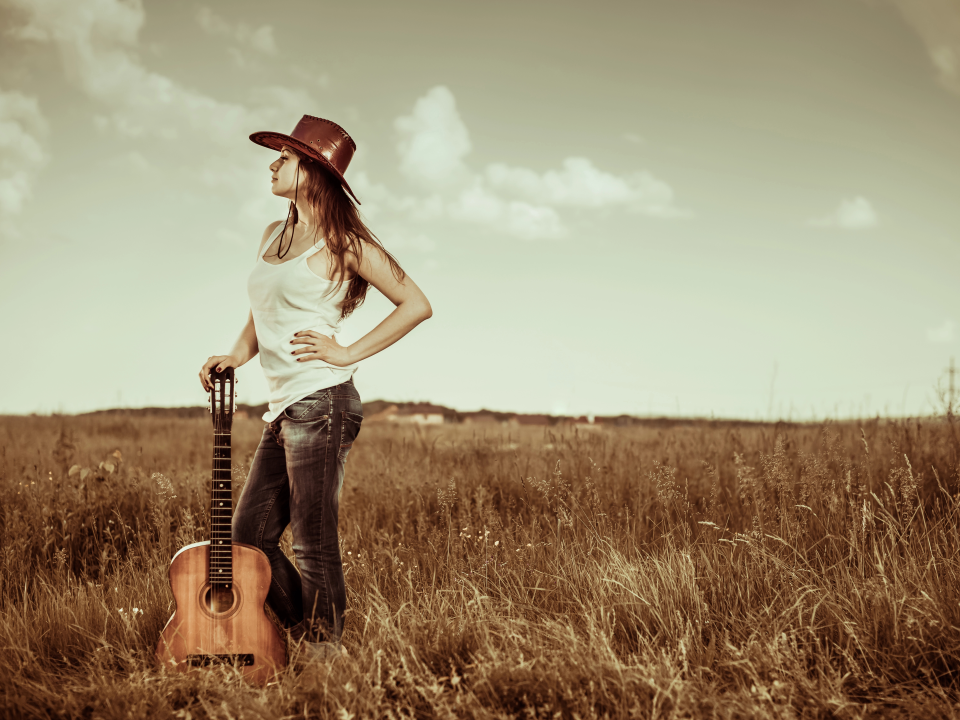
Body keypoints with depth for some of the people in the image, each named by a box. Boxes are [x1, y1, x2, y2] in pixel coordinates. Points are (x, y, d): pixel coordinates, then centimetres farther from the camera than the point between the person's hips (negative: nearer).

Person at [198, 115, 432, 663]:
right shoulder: (273, 236, 17)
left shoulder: (341, 242, -5)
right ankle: (313, 636, 23)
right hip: (283, 410, 9)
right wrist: (238, 353, 7)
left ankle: (324, 657, 8)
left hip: (321, 403, -8)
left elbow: (417, 304, -7)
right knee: (249, 537, 9)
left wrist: (347, 353, -9)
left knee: (314, 545, -4)